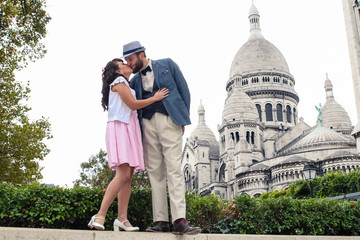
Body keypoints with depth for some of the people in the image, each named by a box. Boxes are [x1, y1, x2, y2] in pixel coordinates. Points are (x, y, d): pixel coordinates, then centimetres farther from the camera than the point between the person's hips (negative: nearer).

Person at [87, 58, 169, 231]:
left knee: (128, 175, -2)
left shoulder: (126, 84, 31)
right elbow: (133, 104, -6)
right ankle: (100, 216, -23)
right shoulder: (118, 81, 2)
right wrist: (155, 98, 4)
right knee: (123, 174, -21)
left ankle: (122, 219, -7)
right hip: (119, 128, -9)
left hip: (129, 129, 10)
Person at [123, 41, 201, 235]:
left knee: (174, 169, -13)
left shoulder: (167, 65, 9)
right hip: (147, 125, 5)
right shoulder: (135, 80, 20)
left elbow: (184, 90, 8)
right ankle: (161, 221, 0)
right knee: (155, 172, -1)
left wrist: (183, 119, 0)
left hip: (169, 120, -4)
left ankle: (179, 221, -20)